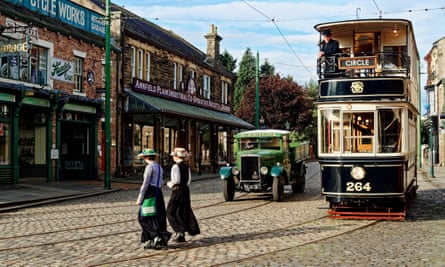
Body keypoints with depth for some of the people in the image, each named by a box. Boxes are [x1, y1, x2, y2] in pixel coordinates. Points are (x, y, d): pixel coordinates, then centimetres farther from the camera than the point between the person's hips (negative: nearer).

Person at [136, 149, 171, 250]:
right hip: (158, 193, 8)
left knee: (144, 217, 0)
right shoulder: (159, 167, 13)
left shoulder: (149, 167, -12)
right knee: (158, 217, 10)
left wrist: (140, 198, -13)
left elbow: (145, 183, -16)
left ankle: (157, 235, -13)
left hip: (150, 193, -8)